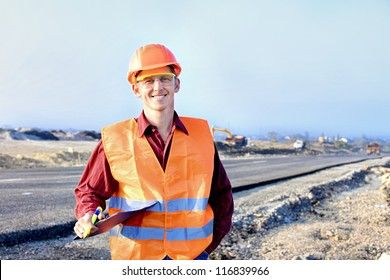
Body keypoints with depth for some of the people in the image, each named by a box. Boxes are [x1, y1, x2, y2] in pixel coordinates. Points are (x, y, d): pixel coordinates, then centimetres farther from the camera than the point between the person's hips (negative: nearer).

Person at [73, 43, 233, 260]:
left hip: (191, 257, 2)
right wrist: (87, 215, -16)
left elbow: (221, 193, 11)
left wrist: (210, 242, 6)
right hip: (135, 256, -1)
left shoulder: (201, 134, 2)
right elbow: (89, 189, 5)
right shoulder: (115, 139, -4)